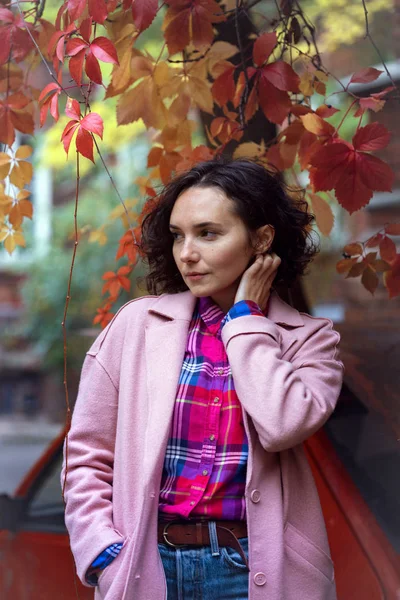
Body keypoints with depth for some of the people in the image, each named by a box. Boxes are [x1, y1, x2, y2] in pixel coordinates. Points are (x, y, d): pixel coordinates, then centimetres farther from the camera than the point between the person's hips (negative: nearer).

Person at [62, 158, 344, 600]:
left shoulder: (308, 338, -1)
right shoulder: (137, 324, 0)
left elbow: (283, 425, -21)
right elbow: (87, 458, 1)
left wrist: (244, 316, -10)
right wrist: (109, 563, -9)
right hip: (145, 563, 1)